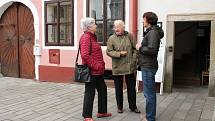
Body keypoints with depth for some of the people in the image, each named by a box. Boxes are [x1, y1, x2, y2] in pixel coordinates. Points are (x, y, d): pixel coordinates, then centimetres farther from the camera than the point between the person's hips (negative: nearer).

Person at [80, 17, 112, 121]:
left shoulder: (92, 37, 16)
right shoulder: (86, 37, -15)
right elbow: (85, 55, -26)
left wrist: (101, 65, 15)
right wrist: (95, 66, -21)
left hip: (98, 71, 10)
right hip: (91, 71, -10)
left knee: (103, 90, 18)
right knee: (90, 92, 0)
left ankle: (102, 111, 33)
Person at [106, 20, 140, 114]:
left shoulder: (129, 36, 3)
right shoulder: (111, 38, -1)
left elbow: (135, 49, 6)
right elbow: (108, 52, -5)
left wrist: (134, 59, -4)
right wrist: (119, 54, -16)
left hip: (130, 67, 1)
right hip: (117, 67, -1)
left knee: (131, 87, 11)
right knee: (118, 88, 10)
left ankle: (133, 106, 26)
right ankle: (120, 107, 26)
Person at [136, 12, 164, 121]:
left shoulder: (153, 32, -15)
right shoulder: (150, 31, 16)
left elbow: (151, 50, -24)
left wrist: (140, 48, -11)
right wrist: (141, 47, 4)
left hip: (148, 67, -11)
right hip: (147, 66, 11)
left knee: (149, 93, -2)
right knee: (149, 92, 18)